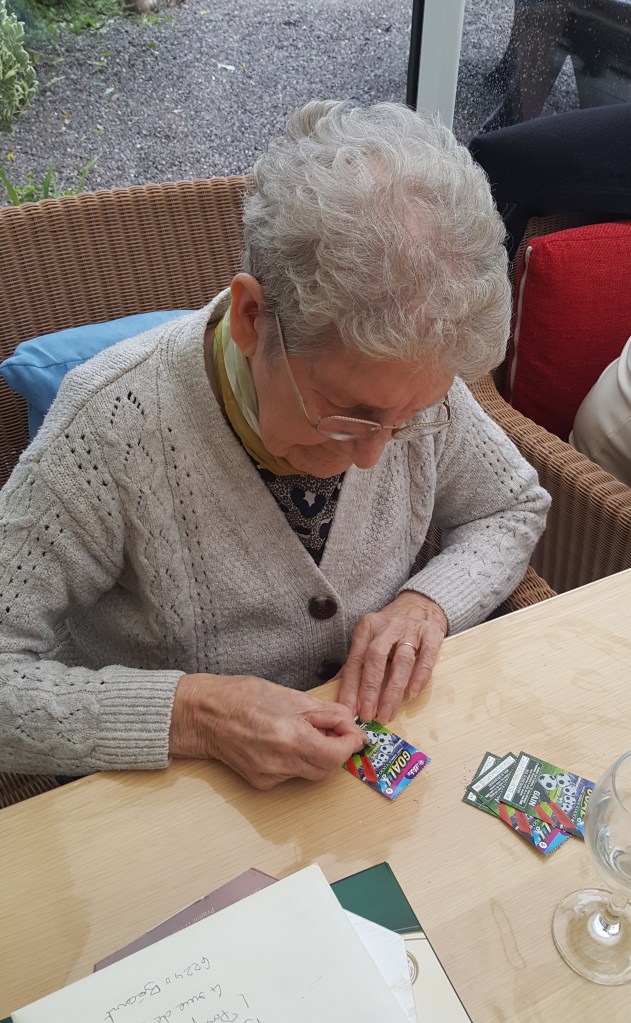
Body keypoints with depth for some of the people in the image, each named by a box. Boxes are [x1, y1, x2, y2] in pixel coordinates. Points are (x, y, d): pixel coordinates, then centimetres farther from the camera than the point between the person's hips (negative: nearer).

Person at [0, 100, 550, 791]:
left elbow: (515, 507, 4)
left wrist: (428, 602, -12)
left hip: (382, 751, 2)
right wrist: (189, 712, -30)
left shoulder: (408, 376, -12)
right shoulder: (115, 428, -25)